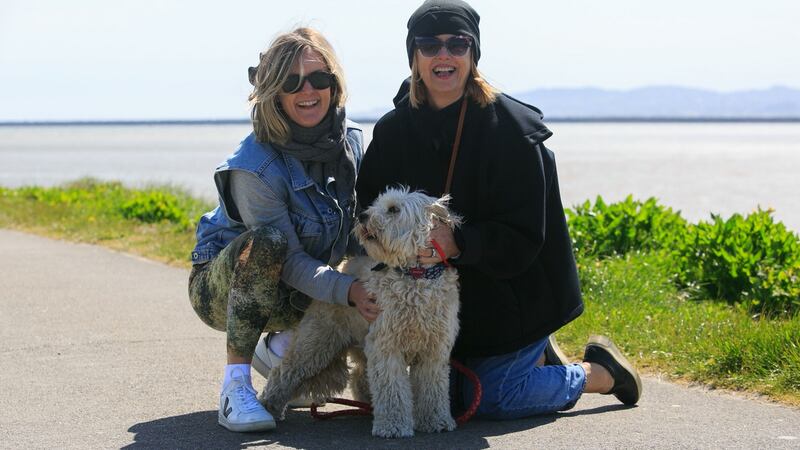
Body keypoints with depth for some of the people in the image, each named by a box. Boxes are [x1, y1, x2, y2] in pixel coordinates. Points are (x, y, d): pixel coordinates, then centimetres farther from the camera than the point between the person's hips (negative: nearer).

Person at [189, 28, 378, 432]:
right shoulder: (254, 167, -28)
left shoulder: (348, 139, -8)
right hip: (222, 289, -7)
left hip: (297, 293, 7)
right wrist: (349, 292, -41)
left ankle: (280, 347, 11)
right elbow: (289, 262, -28)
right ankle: (236, 385, -32)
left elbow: (355, 229, 3)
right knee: (267, 240, -38)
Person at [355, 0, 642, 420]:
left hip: (510, 297, -6)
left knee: (492, 399, -3)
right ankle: (537, 356, 36)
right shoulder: (393, 130, -4)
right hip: (443, 300, 6)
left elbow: (522, 237, -22)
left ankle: (599, 371, 20)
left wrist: (457, 243, -37)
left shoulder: (510, 128, -20)